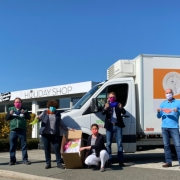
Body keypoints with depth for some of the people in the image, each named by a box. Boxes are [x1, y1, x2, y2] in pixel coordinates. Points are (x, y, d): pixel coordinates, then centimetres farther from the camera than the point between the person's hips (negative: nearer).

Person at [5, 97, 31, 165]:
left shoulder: (24, 109, 8)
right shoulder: (11, 109, 12)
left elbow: (29, 117, -1)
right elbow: (6, 118, 8)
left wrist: (25, 113, -19)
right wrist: (10, 114, -12)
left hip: (22, 130, -1)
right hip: (13, 130, 1)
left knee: (24, 145, 1)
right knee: (12, 146, 3)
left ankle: (25, 159, 6)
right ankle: (12, 160, 11)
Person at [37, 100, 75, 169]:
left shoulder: (57, 114, 13)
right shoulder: (44, 113, 10)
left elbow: (61, 124, 17)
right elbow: (39, 119, 8)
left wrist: (69, 129, 10)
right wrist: (37, 118, -16)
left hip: (55, 134, 0)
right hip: (45, 134, 0)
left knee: (57, 148, -4)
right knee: (47, 149, 4)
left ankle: (59, 163, 4)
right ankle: (48, 163, 12)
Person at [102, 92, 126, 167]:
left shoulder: (118, 105, 9)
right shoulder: (106, 105, 7)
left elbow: (124, 112, -4)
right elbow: (103, 113, -10)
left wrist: (121, 108, -26)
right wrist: (105, 108, -31)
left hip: (118, 126, 0)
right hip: (110, 126, 0)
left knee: (119, 144, -1)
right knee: (108, 144, 4)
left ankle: (120, 161, 1)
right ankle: (109, 160, 13)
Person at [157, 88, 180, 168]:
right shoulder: (163, 104, 14)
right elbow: (159, 116, 13)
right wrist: (158, 112, -7)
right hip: (164, 127, 4)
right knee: (166, 145, 6)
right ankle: (168, 162, 12)